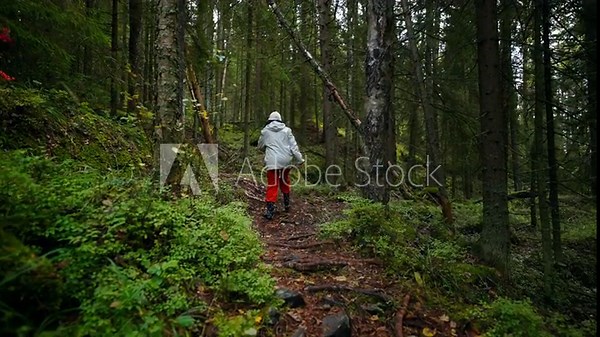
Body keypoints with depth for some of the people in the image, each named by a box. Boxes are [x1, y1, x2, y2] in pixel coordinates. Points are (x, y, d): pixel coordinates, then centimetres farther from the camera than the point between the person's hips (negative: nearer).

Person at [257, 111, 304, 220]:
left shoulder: (265, 131, 6)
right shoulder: (286, 130, 7)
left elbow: (260, 146, 17)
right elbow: (293, 146, 2)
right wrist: (299, 159, 4)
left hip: (272, 161, -2)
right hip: (286, 160, 3)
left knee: (272, 185, 0)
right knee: (285, 182, 22)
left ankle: (270, 211, -4)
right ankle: (286, 204, 32)